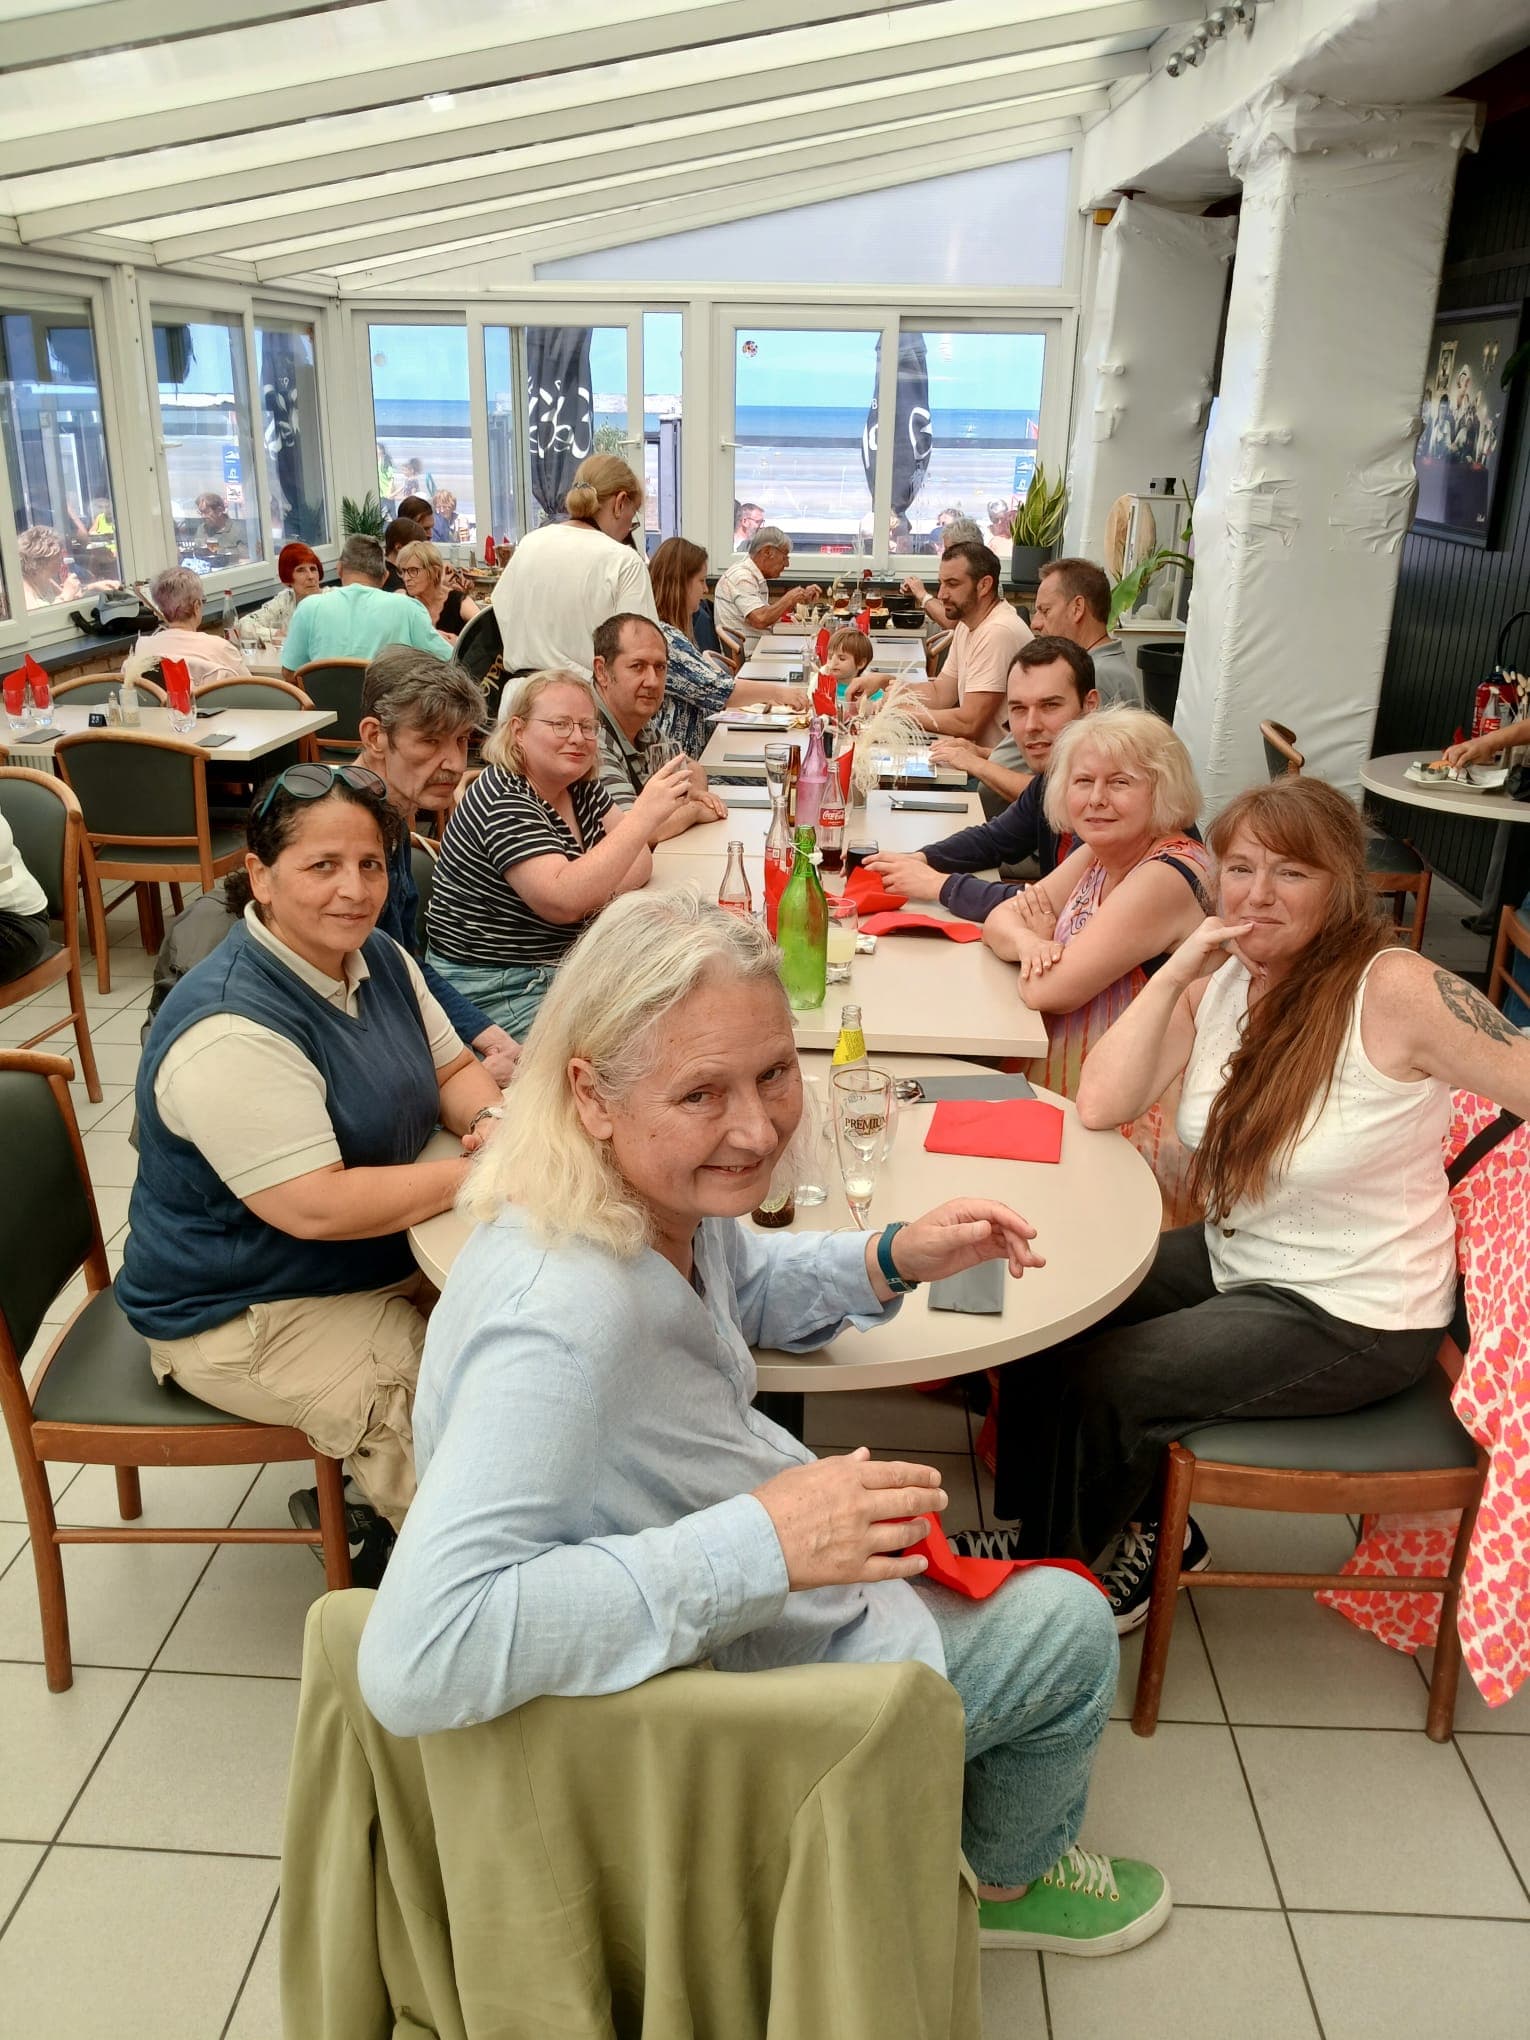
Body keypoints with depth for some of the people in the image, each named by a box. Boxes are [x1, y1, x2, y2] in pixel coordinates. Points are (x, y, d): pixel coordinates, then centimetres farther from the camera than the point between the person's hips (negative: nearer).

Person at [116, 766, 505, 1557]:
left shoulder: (379, 959, 0)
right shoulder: (230, 1029, -28)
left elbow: (453, 1068, 9)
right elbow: (317, 1207, -30)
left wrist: (492, 1121, -14)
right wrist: (477, 1172, -24)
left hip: (381, 1254, 9)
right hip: (245, 1315, -8)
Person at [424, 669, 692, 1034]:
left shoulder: (581, 788, 8)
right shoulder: (502, 800, -18)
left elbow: (639, 861, 3)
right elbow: (563, 901, -29)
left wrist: (599, 893, -19)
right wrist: (644, 815, -31)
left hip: (567, 969, 8)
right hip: (494, 990, -8)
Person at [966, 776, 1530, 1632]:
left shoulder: (1397, 991, -23)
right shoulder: (1221, 979, -4)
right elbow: (1101, 1106, -11)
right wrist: (1174, 974, -18)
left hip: (1350, 1318, -7)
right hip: (1234, 1260, 7)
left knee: (1092, 1386, -12)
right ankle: (1150, 1533, 23)